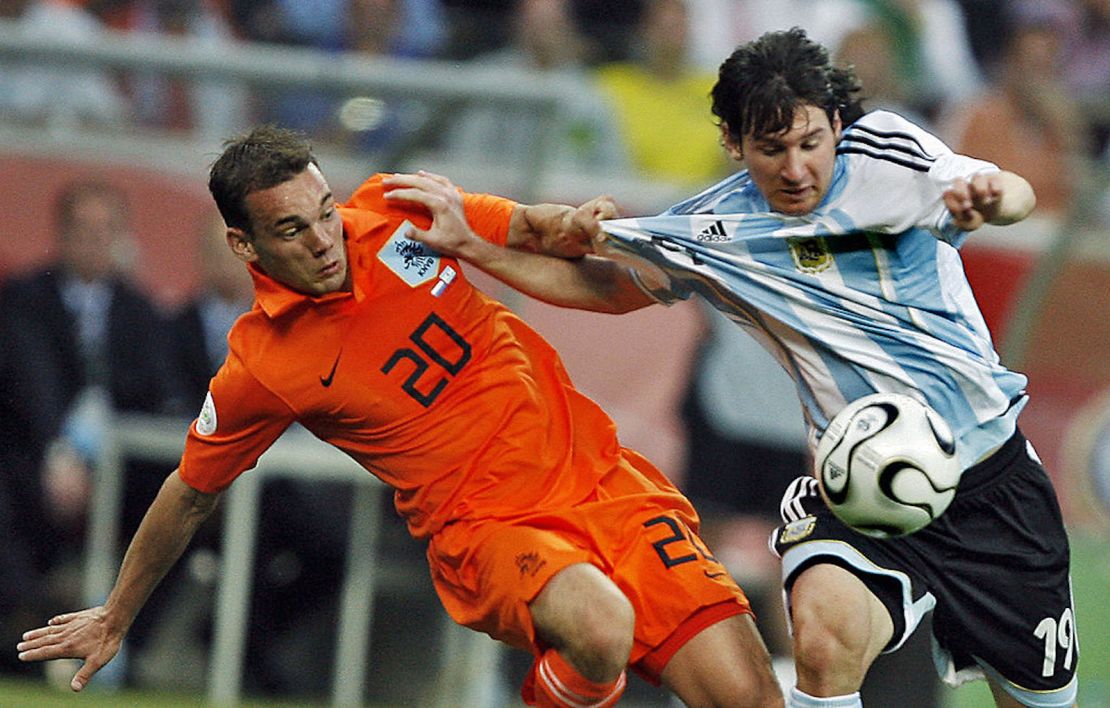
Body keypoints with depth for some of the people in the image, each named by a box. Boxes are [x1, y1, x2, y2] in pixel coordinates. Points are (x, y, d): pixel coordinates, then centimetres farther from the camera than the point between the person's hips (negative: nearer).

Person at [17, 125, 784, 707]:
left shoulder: (397, 210, -1)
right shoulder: (259, 370, -8)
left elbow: (529, 229, 13)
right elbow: (190, 497, 7)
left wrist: (574, 223, -11)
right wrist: (114, 620, 19)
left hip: (598, 472, 3)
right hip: (486, 526, -3)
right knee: (599, 630, -36)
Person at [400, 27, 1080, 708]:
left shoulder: (884, 153, -9)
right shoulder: (715, 230, -2)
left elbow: (1018, 194, -21)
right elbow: (607, 286, 11)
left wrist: (986, 194, -46)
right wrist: (470, 248, 0)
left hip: (995, 480, 0)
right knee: (822, 629, -32)